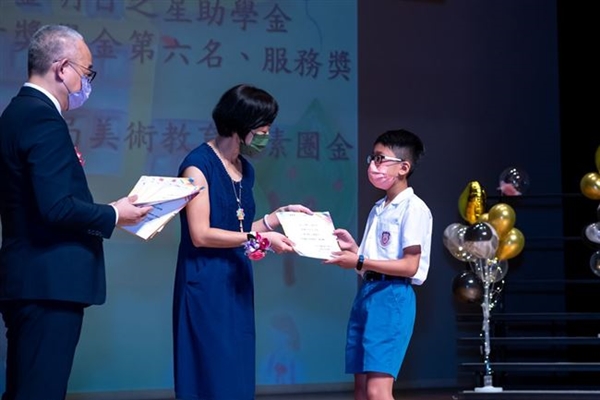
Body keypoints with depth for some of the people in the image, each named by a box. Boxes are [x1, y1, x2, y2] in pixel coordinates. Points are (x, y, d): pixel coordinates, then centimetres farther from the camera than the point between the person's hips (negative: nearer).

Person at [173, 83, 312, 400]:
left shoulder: (245, 170, 13)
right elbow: (200, 235, -17)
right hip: (206, 286, -8)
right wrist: (261, 240, -18)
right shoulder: (199, 164, -10)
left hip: (236, 285, 8)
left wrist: (280, 214, 9)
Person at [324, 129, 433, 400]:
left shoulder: (413, 208, -8)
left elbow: (409, 266, -15)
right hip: (366, 293, 9)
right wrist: (352, 249, 4)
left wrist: (359, 262, -18)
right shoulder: (377, 209, 18)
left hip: (392, 297, -9)